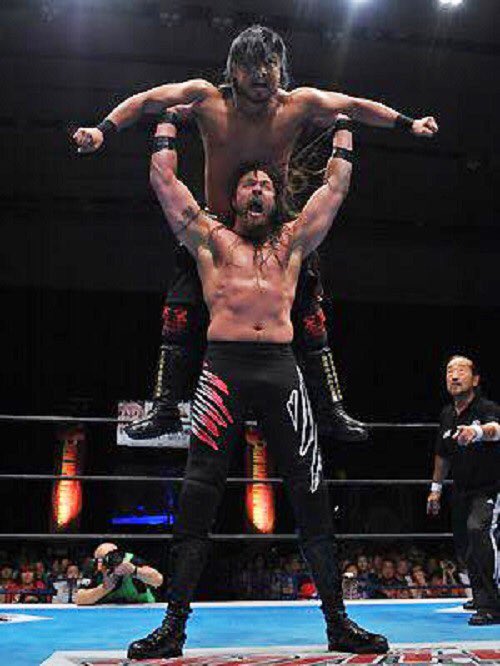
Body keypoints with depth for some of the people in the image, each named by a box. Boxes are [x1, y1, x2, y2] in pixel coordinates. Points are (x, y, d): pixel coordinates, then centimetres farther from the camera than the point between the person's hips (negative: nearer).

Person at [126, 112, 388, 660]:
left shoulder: (292, 241, 24)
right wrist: (169, 120, 33)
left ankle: (338, 622, 6)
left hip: (281, 369, 2)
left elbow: (335, 186, 29)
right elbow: (162, 178, 20)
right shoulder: (211, 236, 19)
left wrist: (342, 126, 39)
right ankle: (174, 625, 1)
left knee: (311, 495, -1)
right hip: (224, 366, -1)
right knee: (197, 496, -6)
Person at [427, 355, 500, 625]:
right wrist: (436, 487, 21)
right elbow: (442, 454, 17)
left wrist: (477, 431, -64)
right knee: (462, 546, 14)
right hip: (462, 491, 7)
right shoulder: (446, 415, 3)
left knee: (478, 528, -30)